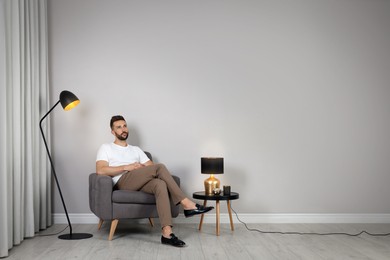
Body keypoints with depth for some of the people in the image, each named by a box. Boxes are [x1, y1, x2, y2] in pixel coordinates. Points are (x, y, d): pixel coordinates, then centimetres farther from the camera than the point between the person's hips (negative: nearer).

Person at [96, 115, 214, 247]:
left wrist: (143, 167, -4)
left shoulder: (136, 149, 31)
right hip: (123, 182, -4)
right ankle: (186, 204, -28)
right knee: (160, 167, -26)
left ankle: (167, 232, -46)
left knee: (160, 184, -34)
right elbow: (100, 170, -3)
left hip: (140, 183, 4)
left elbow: (151, 167, 20)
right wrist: (126, 167, -10)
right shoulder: (106, 148, 17)